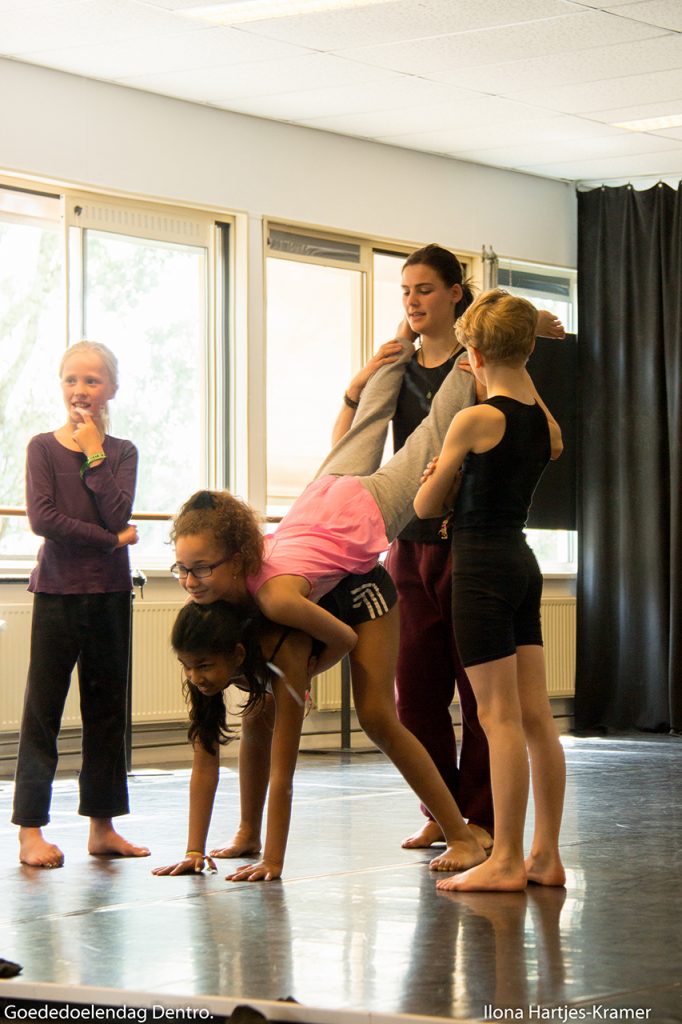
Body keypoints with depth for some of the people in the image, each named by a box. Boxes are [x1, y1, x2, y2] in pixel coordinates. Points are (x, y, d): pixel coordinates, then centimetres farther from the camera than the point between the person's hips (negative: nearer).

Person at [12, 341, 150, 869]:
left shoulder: (121, 452, 6)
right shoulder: (43, 446, 0)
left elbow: (118, 513, -9)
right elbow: (43, 517, -12)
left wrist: (94, 454, -9)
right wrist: (111, 540, -12)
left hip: (110, 593, 3)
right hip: (58, 591, -3)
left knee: (107, 709, 8)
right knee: (42, 709, -3)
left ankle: (102, 824, 15)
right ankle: (31, 831, -1)